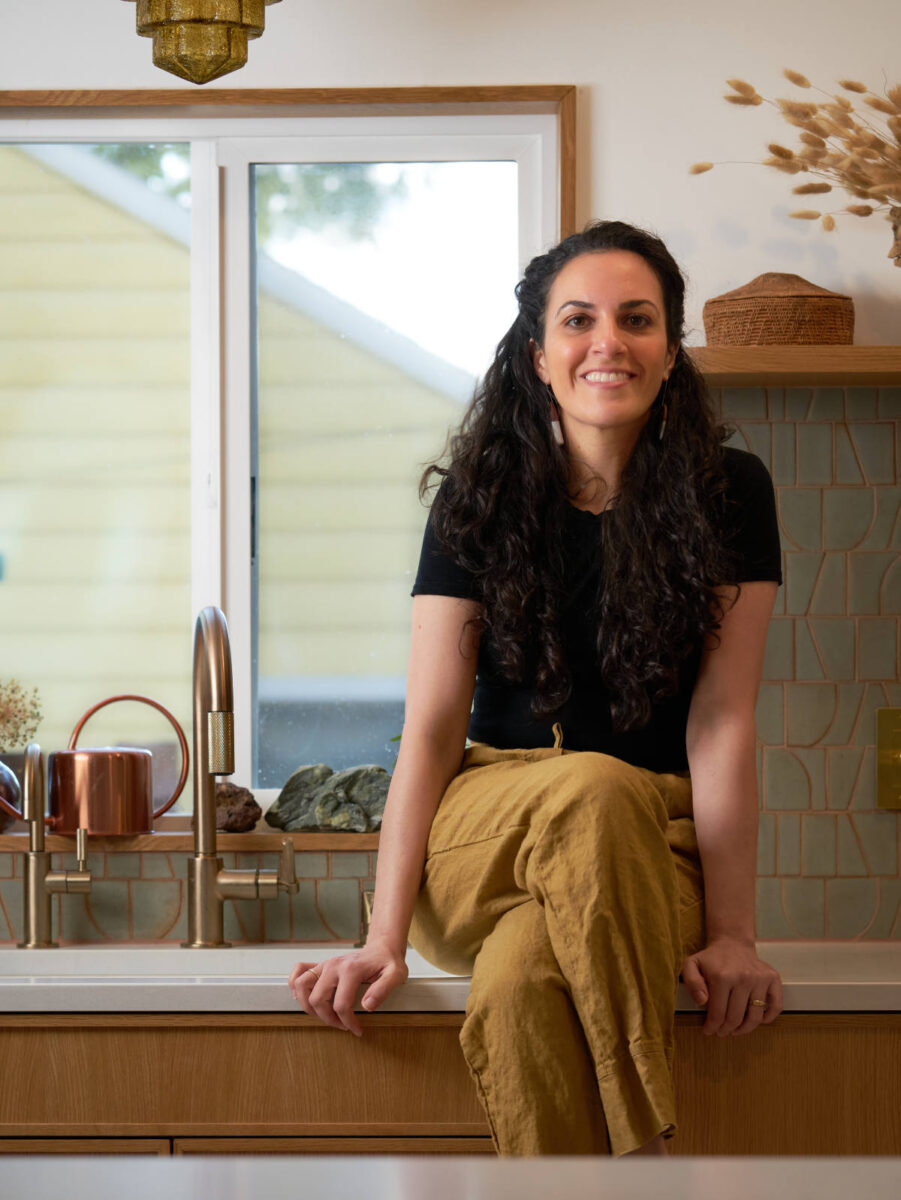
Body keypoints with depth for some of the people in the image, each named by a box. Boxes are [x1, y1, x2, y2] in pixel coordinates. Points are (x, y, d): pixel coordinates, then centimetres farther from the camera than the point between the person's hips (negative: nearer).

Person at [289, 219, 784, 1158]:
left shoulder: (727, 494, 0)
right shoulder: (481, 499, 2)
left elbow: (721, 723, -5)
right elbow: (432, 724, -4)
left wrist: (731, 932, -13)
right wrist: (385, 937, -14)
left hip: (654, 846, -1)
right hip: (477, 848, 1)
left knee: (519, 978, -35)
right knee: (594, 788, -36)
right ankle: (644, 1150, -33)